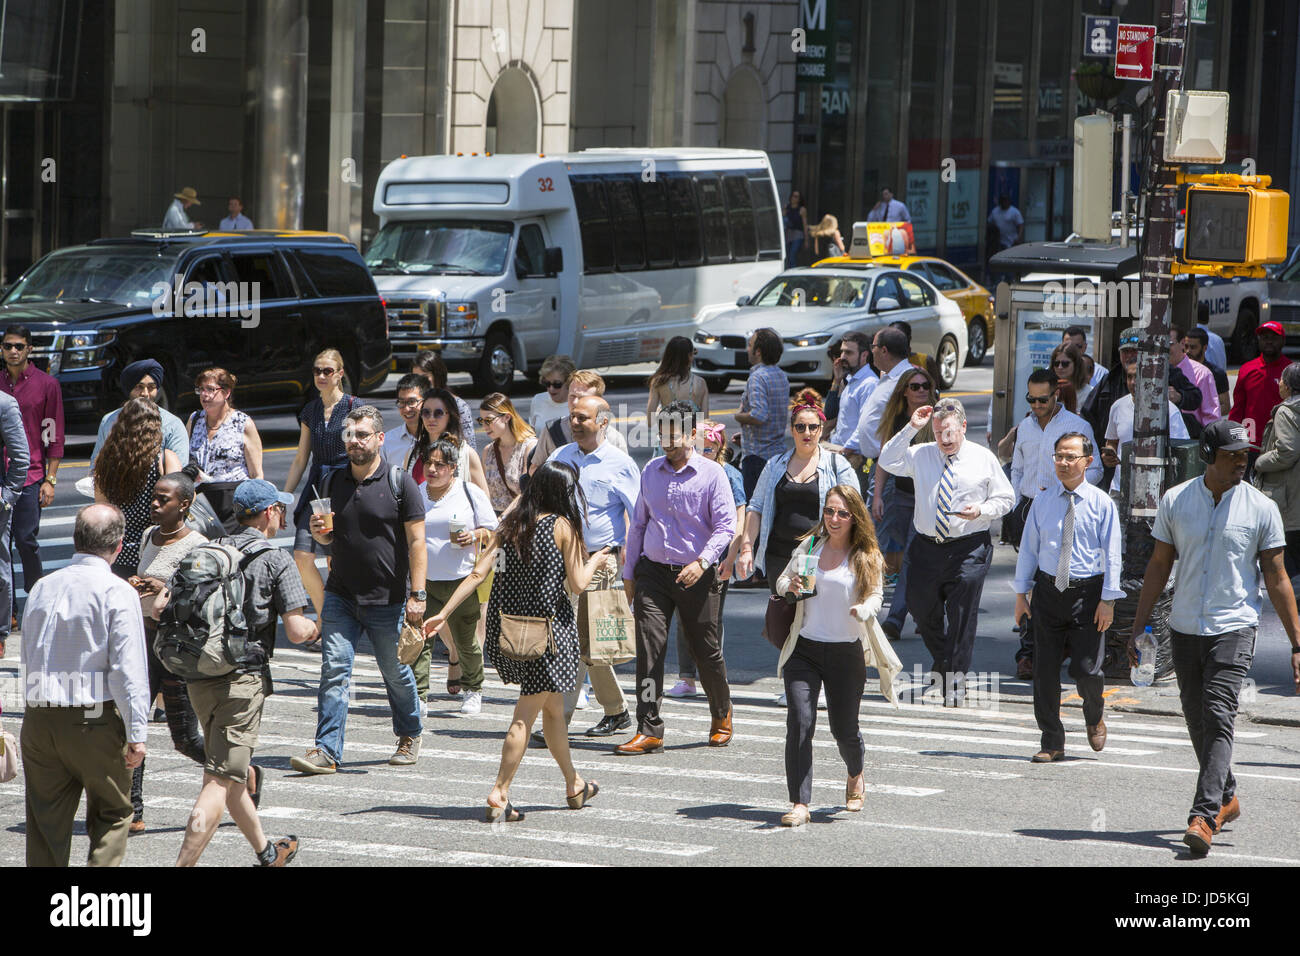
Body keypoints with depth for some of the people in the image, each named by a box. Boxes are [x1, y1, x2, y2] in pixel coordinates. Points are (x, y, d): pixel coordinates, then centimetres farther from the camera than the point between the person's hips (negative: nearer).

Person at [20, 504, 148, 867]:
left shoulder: (42, 587, 9)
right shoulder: (117, 592, -10)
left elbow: (28, 658, 16)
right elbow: (129, 669, -13)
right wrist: (137, 734, -10)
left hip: (38, 721, 5)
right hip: (96, 721, -5)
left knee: (46, 823, 11)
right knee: (111, 817, 8)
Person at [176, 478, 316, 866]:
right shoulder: (276, 561, -7)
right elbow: (296, 631, -11)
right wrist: (315, 627, 9)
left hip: (198, 676, 7)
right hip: (243, 678, -7)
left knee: (229, 773, 22)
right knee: (219, 783, -7)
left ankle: (265, 851, 39)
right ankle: (183, 864, -17)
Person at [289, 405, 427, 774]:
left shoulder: (400, 482, -6)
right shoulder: (335, 482, 9)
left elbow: (416, 542, -8)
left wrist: (417, 595, -14)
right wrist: (318, 531, -5)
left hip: (387, 601, -3)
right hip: (340, 596, 4)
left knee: (397, 673, 10)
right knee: (333, 669, -7)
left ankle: (410, 734, 33)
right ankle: (327, 750, -9)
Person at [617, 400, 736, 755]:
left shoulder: (712, 474, -4)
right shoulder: (651, 471, 10)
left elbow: (725, 526, -10)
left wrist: (702, 561, -24)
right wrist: (629, 572, 17)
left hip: (696, 576, -3)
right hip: (653, 571, 3)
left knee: (706, 651, 7)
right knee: (648, 648, -9)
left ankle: (722, 715, 32)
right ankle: (648, 730, -9)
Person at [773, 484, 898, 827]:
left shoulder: (867, 557, 0)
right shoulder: (809, 546, 7)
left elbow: (875, 594, -2)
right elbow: (782, 579, 16)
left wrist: (864, 610, -25)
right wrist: (791, 587, -8)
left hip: (846, 654, -1)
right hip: (804, 650, 1)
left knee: (844, 728, 6)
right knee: (800, 721, -15)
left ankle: (855, 778, 41)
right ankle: (799, 804, -14)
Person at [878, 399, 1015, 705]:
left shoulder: (983, 459, 2)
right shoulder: (921, 455, 7)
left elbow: (1005, 497, 7)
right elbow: (887, 461, -4)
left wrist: (982, 510, -13)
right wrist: (911, 428, -9)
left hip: (968, 549, -3)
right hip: (927, 546, 3)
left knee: (962, 614, -4)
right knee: (921, 609, 11)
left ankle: (954, 679, 3)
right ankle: (942, 661, 36)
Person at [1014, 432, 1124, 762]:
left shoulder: (1101, 503, -2)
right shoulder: (1043, 500, 5)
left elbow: (1111, 554, -3)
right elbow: (1028, 547, 10)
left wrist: (1108, 599, -8)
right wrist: (1021, 592, 7)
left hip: (1087, 593, -3)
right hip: (1048, 590, 3)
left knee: (1087, 670, -7)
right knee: (1045, 670, 3)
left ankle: (1094, 718, 26)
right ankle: (1051, 742, 14)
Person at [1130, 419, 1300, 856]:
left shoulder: (1262, 508, -3)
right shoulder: (1175, 501, 2)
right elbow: (1159, 566, 10)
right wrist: (1138, 627, 8)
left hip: (1234, 628, -3)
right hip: (1185, 628, 3)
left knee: (1218, 718, -16)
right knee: (1197, 719, 11)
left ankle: (1205, 817, -21)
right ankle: (1227, 797, 32)